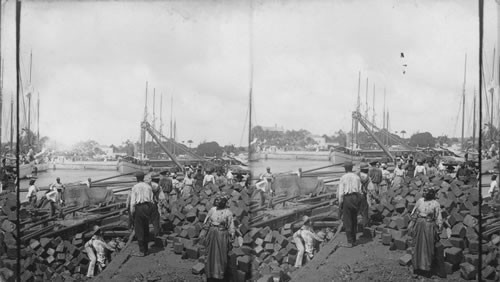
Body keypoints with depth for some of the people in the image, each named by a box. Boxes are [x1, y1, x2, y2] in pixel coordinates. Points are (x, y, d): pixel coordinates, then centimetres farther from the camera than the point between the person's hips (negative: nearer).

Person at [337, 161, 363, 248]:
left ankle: (350, 241, 0)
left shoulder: (343, 178, -7)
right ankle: (354, 240, 23)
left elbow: (341, 192, -8)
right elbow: (360, 190, 7)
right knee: (354, 219, 16)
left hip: (347, 198, -4)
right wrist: (359, 200, 15)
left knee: (347, 221, 1)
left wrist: (340, 203, 0)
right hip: (356, 197, 5)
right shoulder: (357, 177, 5)